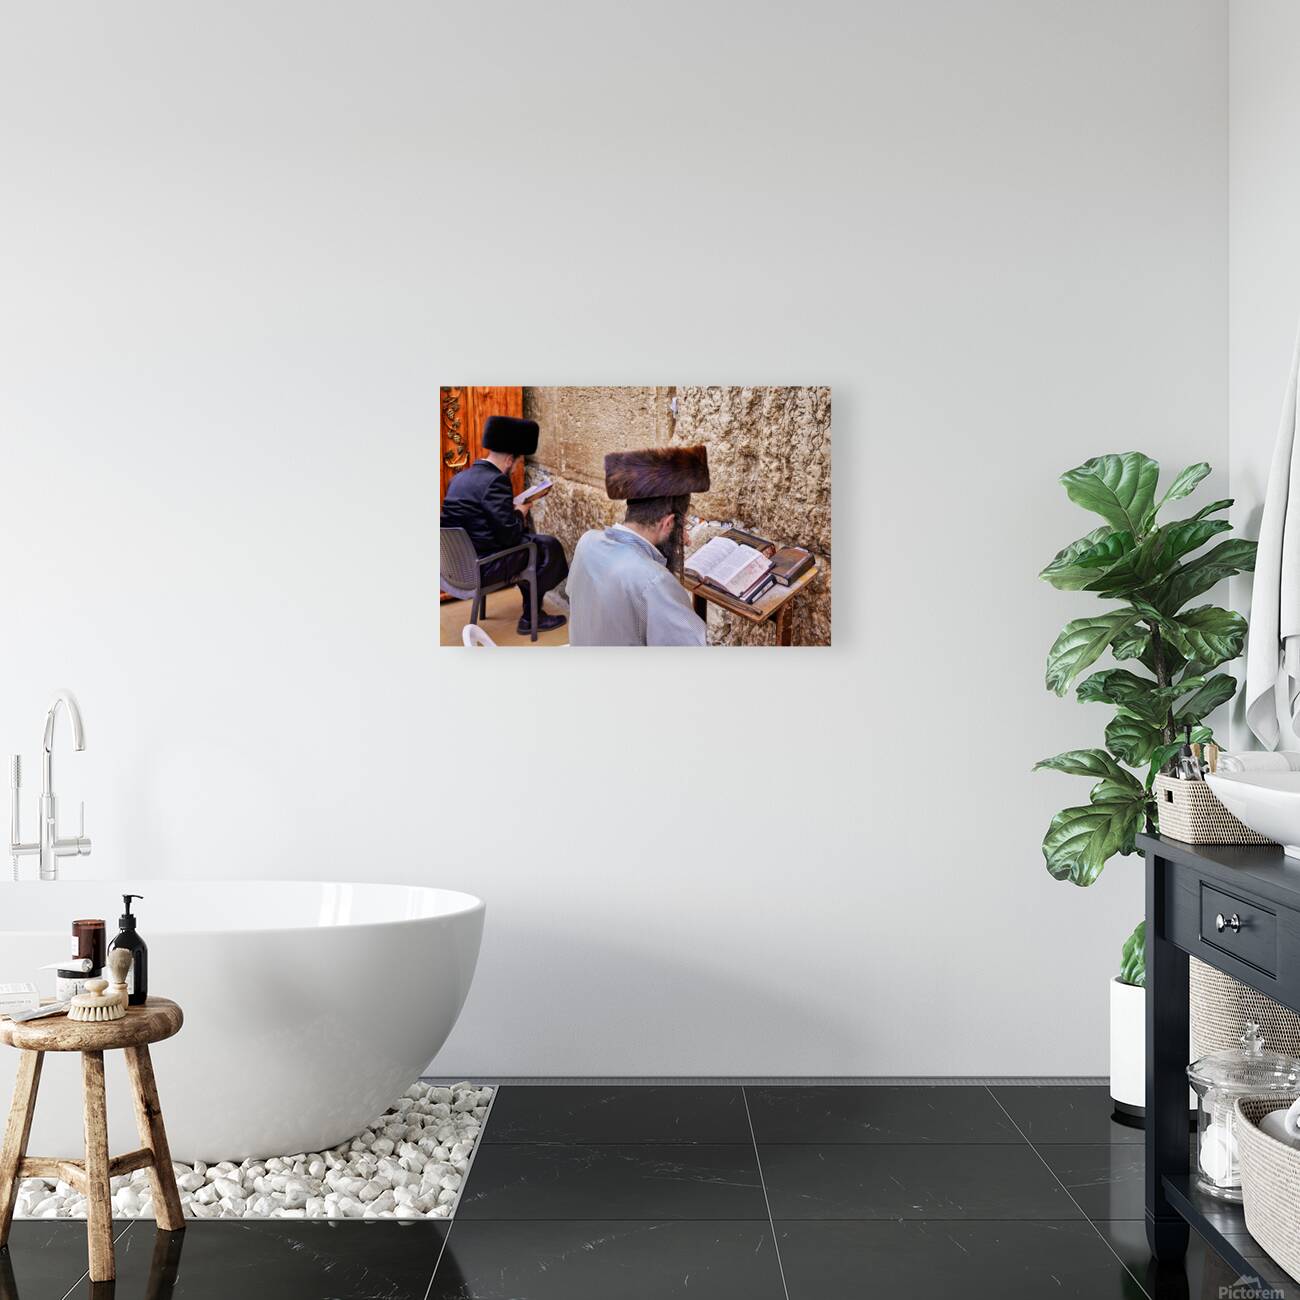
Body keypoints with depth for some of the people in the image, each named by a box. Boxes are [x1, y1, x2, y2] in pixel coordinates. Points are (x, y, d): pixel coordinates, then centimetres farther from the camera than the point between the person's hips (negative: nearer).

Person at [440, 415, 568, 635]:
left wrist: (513, 510, 12)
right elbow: (510, 534, -22)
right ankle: (531, 617, 15)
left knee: (528, 538, 27)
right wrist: (520, 512, -2)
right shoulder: (495, 481, -19)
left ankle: (531, 611, 34)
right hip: (481, 567, -9)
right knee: (549, 546, 5)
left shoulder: (460, 477, 8)